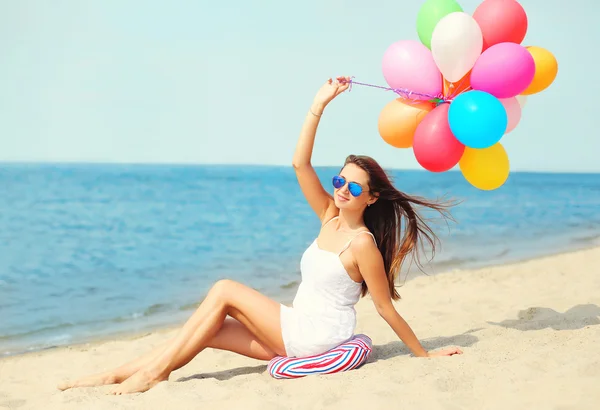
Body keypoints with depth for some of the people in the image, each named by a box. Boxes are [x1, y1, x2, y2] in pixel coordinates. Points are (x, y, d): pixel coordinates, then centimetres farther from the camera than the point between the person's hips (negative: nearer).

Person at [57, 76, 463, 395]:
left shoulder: (362, 243, -15)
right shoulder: (331, 215, 6)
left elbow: (386, 308, -9)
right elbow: (300, 164, -3)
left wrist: (424, 354, -6)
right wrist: (320, 103, -7)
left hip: (319, 339, -7)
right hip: (297, 330, 7)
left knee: (225, 290, -15)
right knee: (210, 329, -6)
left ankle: (156, 372, -11)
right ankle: (114, 376, -6)